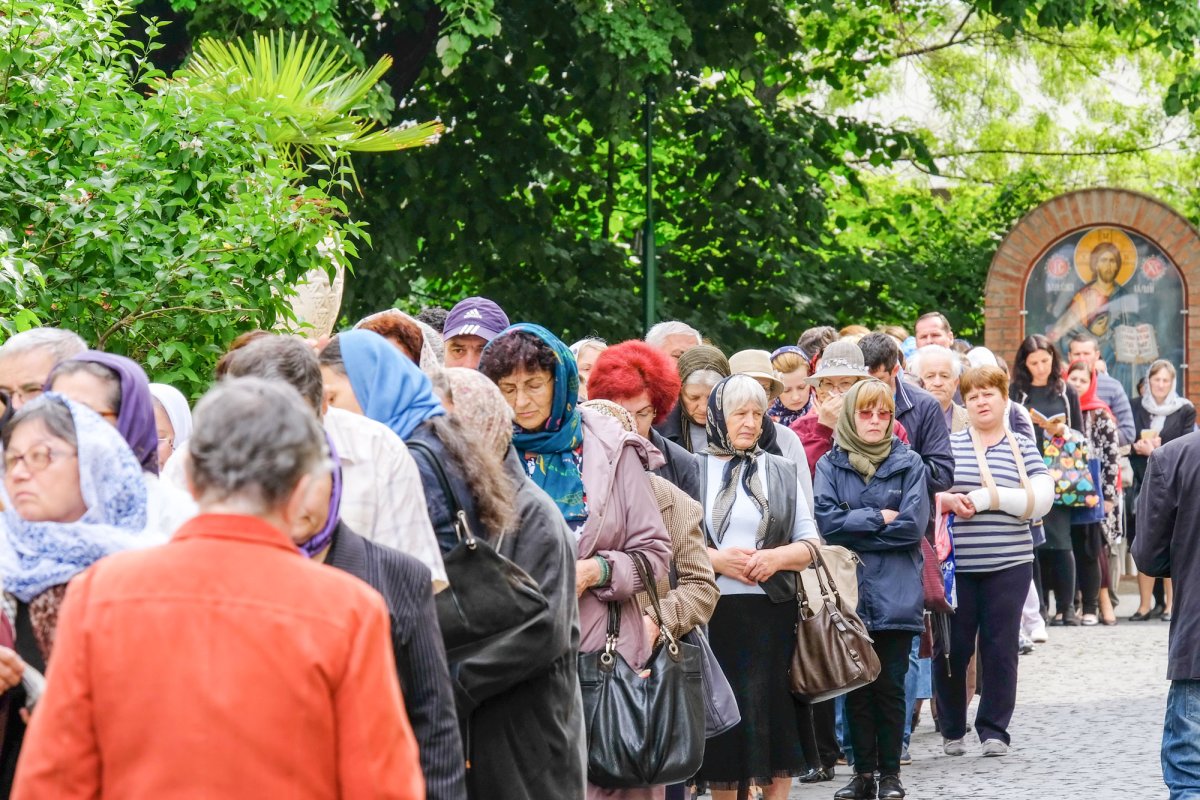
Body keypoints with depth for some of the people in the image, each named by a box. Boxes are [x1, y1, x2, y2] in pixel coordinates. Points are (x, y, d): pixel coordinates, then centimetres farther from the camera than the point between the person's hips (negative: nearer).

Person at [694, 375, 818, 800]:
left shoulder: (782, 472, 12)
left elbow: (809, 542, 10)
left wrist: (776, 557, -9)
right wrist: (714, 559, -14)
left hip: (770, 612, 1)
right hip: (710, 612, -1)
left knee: (771, 715, -2)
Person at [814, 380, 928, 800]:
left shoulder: (908, 463, 4)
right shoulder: (830, 465, 5)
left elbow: (913, 524, -8)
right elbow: (825, 521, -8)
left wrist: (854, 527, -7)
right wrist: (879, 519, -9)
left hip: (896, 595, -1)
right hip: (848, 592, 1)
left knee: (890, 686, 1)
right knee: (856, 687, 6)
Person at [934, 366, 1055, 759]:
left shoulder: (1023, 448, 8)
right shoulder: (948, 444, 8)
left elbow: (1041, 499, -5)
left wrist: (989, 497, -14)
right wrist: (943, 499, -16)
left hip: (1008, 565, 0)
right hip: (955, 564, 0)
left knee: (1000, 647, 1)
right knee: (952, 647, 2)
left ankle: (994, 730, 12)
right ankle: (952, 729, 17)